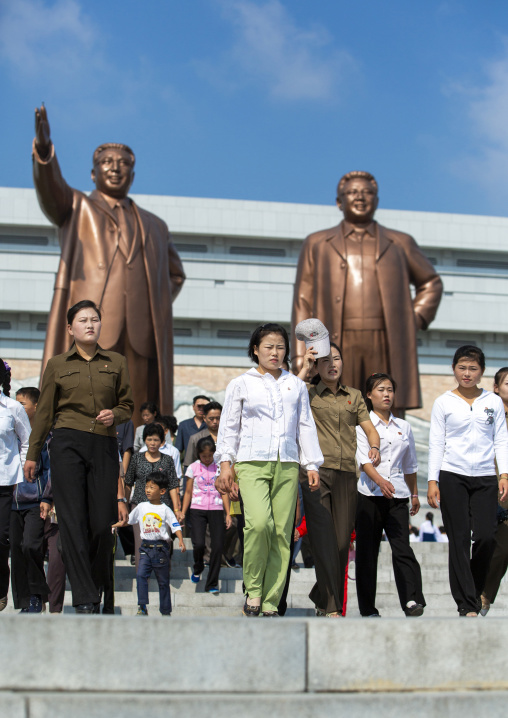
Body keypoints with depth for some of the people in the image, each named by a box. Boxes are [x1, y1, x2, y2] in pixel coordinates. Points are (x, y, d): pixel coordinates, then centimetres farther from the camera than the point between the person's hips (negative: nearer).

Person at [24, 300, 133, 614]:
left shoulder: (117, 362, 13)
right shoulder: (57, 366, 11)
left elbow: (127, 405, 17)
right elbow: (44, 413, 14)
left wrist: (115, 414, -6)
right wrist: (32, 455, 14)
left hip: (104, 446, 1)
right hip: (68, 443, -1)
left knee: (102, 522, -3)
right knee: (73, 520, -8)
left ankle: (95, 587, 20)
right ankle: (84, 599, -7)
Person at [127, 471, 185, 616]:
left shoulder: (165, 510, -1)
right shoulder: (141, 507, 8)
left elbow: (176, 527, -7)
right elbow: (129, 520, 20)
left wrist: (181, 541, -21)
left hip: (161, 548, -2)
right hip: (146, 547, 2)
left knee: (163, 581, 8)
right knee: (140, 575, -18)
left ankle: (166, 612, 17)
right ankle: (142, 607, -15)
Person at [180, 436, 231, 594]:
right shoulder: (193, 468, 7)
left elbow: (224, 492, 9)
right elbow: (188, 492, 10)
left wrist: (228, 513, 3)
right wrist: (183, 512, 3)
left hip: (216, 510, 1)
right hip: (197, 510, -1)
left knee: (217, 546, -7)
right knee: (198, 544, -15)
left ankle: (212, 584, 4)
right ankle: (198, 568, 19)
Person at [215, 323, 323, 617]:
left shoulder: (296, 385, 18)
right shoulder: (241, 384, 11)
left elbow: (306, 426, 18)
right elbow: (229, 426, 11)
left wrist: (312, 465, 12)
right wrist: (225, 463, 2)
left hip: (287, 464, 3)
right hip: (252, 463, -3)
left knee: (282, 532, -4)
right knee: (259, 522, -24)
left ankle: (271, 603, 3)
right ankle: (253, 590, -6)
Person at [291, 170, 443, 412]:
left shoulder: (400, 243, 16)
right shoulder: (317, 244, 14)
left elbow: (431, 283, 27)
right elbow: (303, 301, 9)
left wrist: (416, 320, 9)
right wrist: (300, 356, -1)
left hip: (386, 347, 1)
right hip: (337, 347, -1)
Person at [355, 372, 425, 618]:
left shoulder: (404, 427, 16)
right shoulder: (362, 425, 2)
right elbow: (363, 459, -12)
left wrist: (414, 494, 26)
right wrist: (379, 480, -28)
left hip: (397, 495, 3)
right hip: (369, 494, -3)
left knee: (402, 547, -11)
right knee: (367, 550, 1)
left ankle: (412, 600, -20)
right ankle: (368, 608, 6)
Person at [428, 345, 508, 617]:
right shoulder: (444, 402, 6)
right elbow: (436, 443, 4)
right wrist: (432, 480, -3)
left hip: (485, 477, 1)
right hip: (453, 477, -1)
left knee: (486, 536, -9)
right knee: (459, 540, -4)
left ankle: (475, 591, 16)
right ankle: (467, 605, 0)